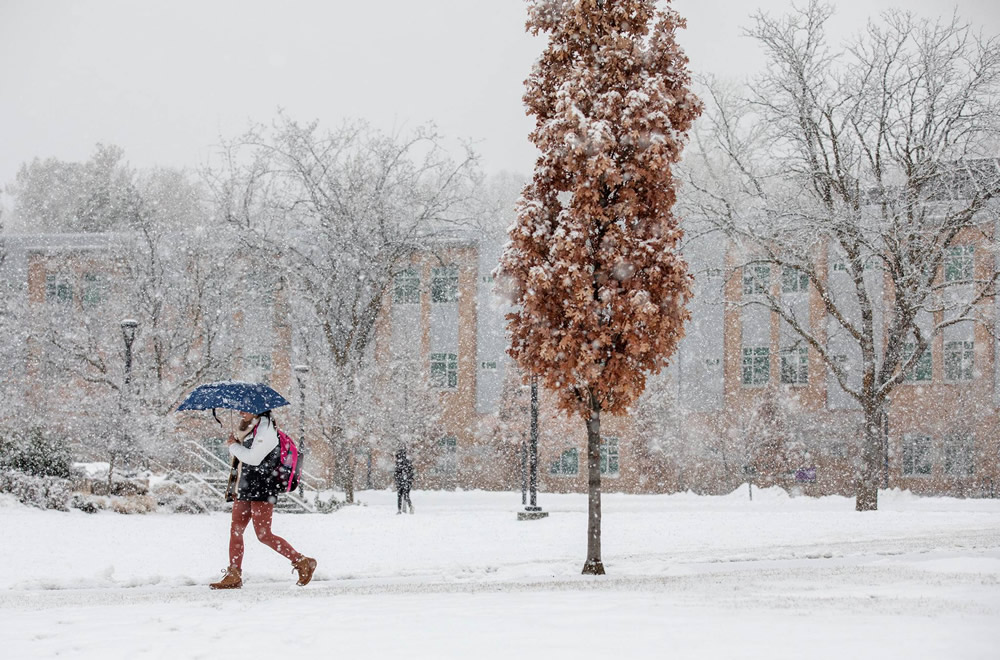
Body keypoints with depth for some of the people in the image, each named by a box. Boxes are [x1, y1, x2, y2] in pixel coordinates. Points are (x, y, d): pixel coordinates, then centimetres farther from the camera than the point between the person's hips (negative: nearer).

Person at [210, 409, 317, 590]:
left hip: (263, 489, -9)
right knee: (236, 530, 6)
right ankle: (233, 576, 11)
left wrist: (234, 445, -7)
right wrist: (234, 443, 2)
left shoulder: (266, 429, -13)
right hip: (245, 488, 10)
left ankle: (302, 562, -1)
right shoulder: (249, 429, 17)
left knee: (263, 534, -10)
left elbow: (254, 458, -20)